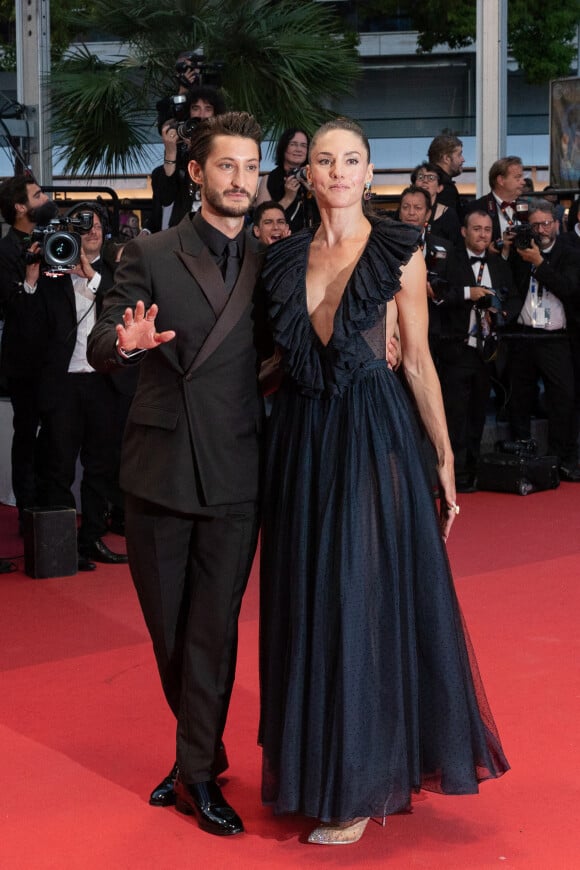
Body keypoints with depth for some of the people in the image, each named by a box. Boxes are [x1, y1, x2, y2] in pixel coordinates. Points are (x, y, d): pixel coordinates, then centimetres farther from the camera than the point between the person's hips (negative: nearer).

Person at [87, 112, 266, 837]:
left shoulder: (269, 264, 7)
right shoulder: (150, 255, 1)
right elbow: (99, 349, -6)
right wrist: (124, 341, -29)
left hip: (235, 473, 0)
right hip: (159, 469, 0)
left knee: (214, 626, 2)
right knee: (167, 622, 11)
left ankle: (198, 773, 14)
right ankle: (199, 747, 32)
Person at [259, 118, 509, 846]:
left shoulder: (398, 252, -2)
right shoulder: (285, 258, 9)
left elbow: (419, 359, -2)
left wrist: (445, 456, -4)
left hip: (372, 436, -4)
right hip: (301, 438, 4)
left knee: (366, 596, -2)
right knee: (308, 600, 10)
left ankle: (363, 785, 11)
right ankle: (316, 761, 25)